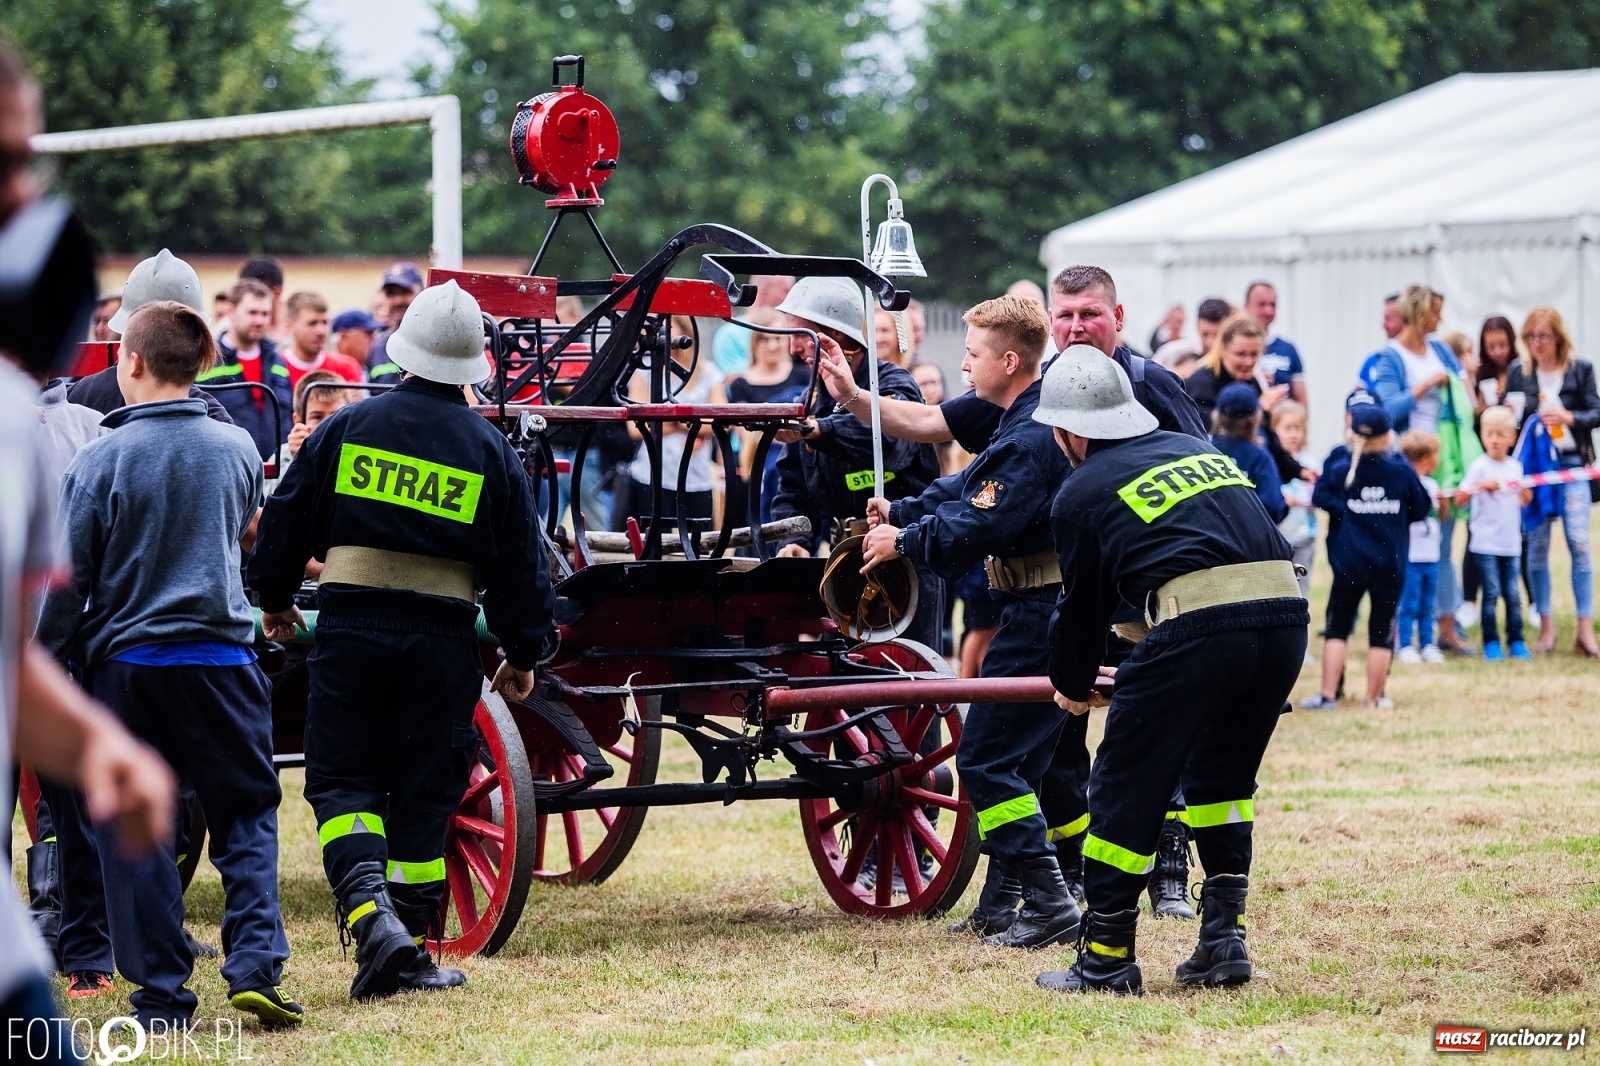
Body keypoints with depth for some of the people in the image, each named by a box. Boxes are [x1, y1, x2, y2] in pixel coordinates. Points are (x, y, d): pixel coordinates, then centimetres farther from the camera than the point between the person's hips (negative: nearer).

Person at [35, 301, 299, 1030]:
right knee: (246, 814, 9)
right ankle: (255, 965, -6)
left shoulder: (100, 459, -9)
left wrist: (46, 662, 5)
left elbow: (70, 578, -5)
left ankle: (161, 991, 6)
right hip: (219, 654, 2)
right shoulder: (236, 449, 1)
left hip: (124, 661, -2)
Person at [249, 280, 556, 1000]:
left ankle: (371, 911, -18)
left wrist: (274, 599, 23)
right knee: (424, 793, 8)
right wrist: (523, 655, 16)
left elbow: (285, 521, 7)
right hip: (442, 637, 1)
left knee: (341, 779, 6)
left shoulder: (346, 428, 0)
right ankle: (410, 953, 9)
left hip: (349, 629, -1)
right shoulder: (490, 449, 1)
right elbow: (522, 563, 5)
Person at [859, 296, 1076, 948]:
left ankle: (1050, 906, -9)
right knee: (1023, 759, 14)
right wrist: (900, 512, 9)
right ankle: (1001, 907, 19)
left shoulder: (1031, 439, -19)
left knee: (986, 758, -8)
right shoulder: (1029, 423, 15)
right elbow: (969, 488, 19)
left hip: (1038, 613, -11)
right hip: (1047, 608, 11)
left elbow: (980, 525, -22)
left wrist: (905, 541, -10)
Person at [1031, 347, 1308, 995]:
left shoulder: (1082, 493, 12)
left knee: (1127, 786, 7)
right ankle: (1223, 937, 19)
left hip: (1197, 624, -6)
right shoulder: (1197, 450, 29)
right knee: (1220, 774, 24)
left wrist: (1073, 687, 40)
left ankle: (1106, 958, 9)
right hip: (1286, 612, 6)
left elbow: (1083, 603, 20)